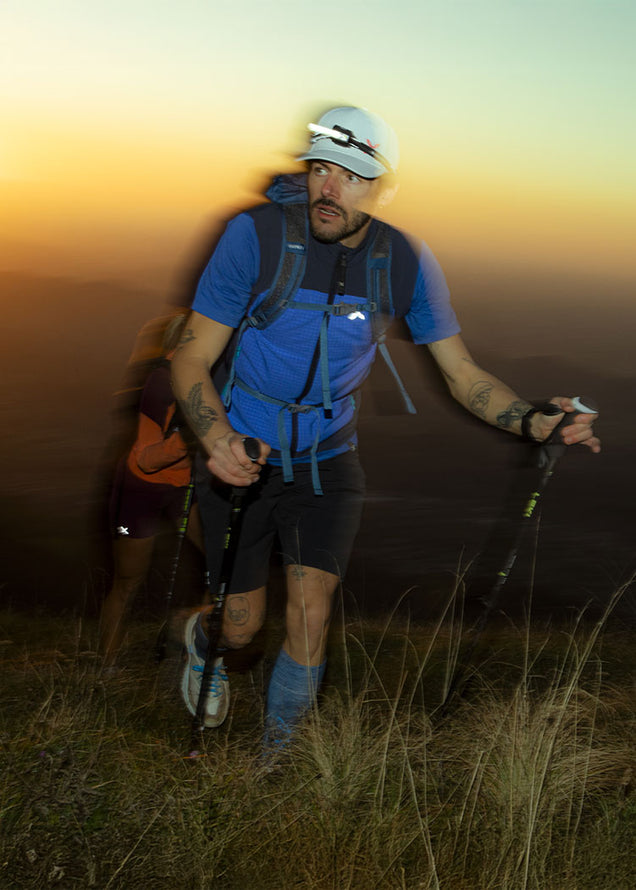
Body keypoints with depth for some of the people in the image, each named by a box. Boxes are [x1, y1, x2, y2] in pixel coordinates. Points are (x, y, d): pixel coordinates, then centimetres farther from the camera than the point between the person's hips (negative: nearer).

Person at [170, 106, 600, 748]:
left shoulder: (406, 262, -11)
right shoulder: (256, 235, -19)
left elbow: (462, 374, -6)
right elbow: (191, 358, -16)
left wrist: (532, 422, -26)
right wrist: (216, 439, -36)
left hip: (327, 461, 2)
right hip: (239, 459, -1)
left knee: (310, 618, -8)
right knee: (242, 628, 6)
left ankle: (278, 748, 20)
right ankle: (203, 640, 46)